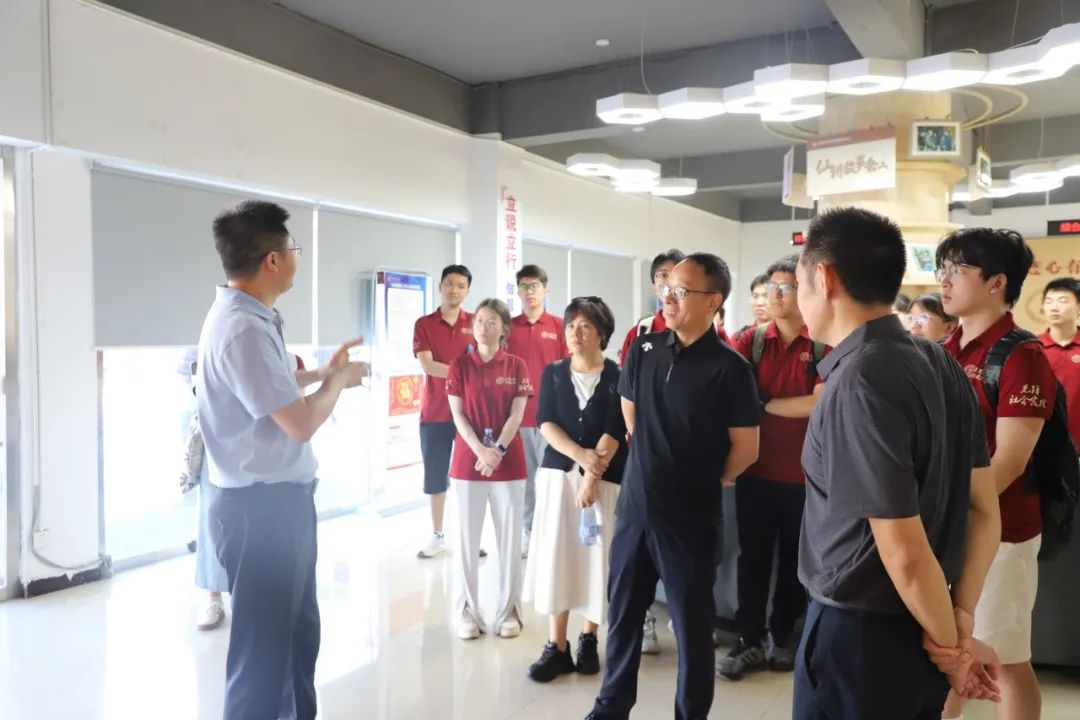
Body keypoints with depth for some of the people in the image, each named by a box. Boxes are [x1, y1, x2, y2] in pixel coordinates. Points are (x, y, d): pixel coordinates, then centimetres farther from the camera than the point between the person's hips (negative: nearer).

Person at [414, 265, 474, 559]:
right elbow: (427, 365, -8)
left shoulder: (476, 323, 5)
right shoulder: (423, 324, 2)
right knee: (435, 475, 7)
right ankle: (438, 536, 19)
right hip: (434, 411, 0)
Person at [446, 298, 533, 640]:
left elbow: (517, 415, -3)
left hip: (508, 462, 0)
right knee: (467, 538, 5)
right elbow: (458, 414, -3)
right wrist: (481, 451, -16)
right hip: (468, 461, 0)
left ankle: (509, 611, 16)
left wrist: (497, 451, -16)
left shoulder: (516, 366, 2)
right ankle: (467, 611, 16)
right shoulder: (460, 364, 2)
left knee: (510, 538, 5)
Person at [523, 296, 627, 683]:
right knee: (555, 554, 0)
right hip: (558, 473, 2)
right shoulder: (553, 373, 7)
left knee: (596, 555, 3)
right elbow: (545, 423, -2)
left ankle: (588, 639, 21)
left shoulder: (617, 377, -3)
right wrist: (581, 455, -16)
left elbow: (614, 432, -10)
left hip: (605, 478, -2)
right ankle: (556, 646, 8)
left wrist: (591, 476, -18)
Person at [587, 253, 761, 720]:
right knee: (622, 614, 17)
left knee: (692, 624, 11)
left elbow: (746, 449, -8)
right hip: (634, 507, 5)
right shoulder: (643, 349, 1)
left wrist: (707, 482, 5)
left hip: (689, 517, -4)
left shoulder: (728, 367, -13)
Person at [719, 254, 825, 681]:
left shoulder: (824, 345, -6)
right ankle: (750, 640, 21)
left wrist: (763, 402, -11)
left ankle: (784, 638, 29)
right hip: (755, 469, 2)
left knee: (794, 558, 13)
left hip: (803, 473, -2)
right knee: (752, 556, 9)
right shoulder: (751, 341, 3)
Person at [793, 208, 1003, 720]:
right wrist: (958, 623, 3)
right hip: (918, 633, 7)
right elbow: (985, 510, 4)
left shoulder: (859, 381, -25)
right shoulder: (940, 364, 0)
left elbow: (904, 552, -23)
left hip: (859, 636, -7)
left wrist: (950, 645, -7)